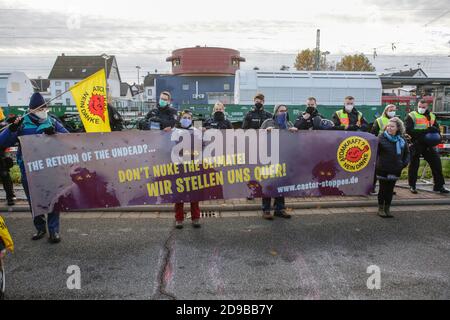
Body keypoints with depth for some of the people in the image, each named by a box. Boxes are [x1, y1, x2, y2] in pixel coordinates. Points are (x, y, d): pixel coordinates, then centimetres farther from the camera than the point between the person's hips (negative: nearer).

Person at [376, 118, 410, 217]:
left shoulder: (402, 140, 4)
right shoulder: (381, 138, -9)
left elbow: (407, 153, 16)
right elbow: (375, 152, -9)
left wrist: (404, 163, 5)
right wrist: (376, 163, -15)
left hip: (395, 169, 3)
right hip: (383, 169, -3)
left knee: (390, 189, 11)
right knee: (383, 189, 7)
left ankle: (387, 208, 22)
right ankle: (381, 208, 20)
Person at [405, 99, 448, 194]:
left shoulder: (432, 116, 13)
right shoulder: (411, 116, -3)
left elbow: (437, 129, 18)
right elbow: (409, 130, -15)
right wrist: (425, 131, -21)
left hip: (428, 144, 4)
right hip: (416, 144, -4)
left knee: (436, 163, 3)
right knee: (414, 165, 4)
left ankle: (439, 185, 14)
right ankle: (412, 186, 17)